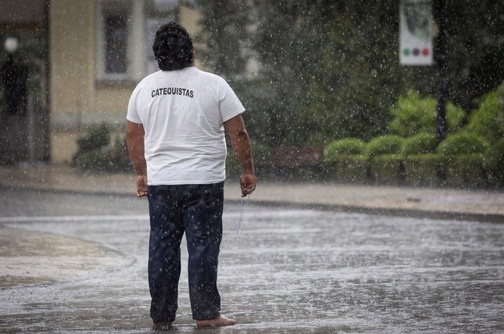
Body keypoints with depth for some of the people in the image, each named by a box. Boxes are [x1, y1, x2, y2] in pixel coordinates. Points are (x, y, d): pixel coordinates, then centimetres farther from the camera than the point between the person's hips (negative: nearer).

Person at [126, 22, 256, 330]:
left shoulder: (144, 88, 6)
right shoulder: (213, 85, -7)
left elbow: (134, 136, 15)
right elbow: (239, 134, -6)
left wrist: (142, 173, 26)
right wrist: (248, 171, 5)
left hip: (159, 182, 4)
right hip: (204, 182, -4)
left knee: (162, 249, 8)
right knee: (203, 248, 1)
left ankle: (161, 316, 12)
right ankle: (206, 314, 2)